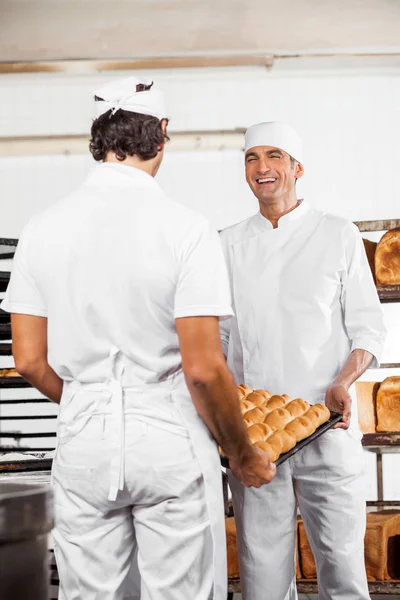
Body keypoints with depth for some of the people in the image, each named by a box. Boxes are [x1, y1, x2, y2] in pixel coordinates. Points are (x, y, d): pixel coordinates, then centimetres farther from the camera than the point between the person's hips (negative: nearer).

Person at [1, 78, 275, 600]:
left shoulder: (43, 228, 0)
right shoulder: (186, 230, -12)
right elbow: (203, 369, -15)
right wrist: (242, 455, 0)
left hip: (82, 441, 4)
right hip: (171, 443, -3)